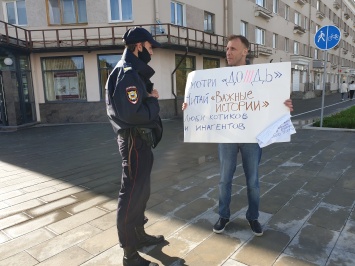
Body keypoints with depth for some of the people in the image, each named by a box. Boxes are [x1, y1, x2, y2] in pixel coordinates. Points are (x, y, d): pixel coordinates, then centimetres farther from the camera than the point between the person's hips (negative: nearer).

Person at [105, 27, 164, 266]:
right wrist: (153, 101, -12)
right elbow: (132, 113, -28)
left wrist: (150, 98, -3)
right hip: (134, 141, -11)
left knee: (140, 191, 20)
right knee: (132, 194, -1)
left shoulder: (133, 71, 16)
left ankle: (139, 235, 38)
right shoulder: (127, 72, -16)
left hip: (140, 139, 11)